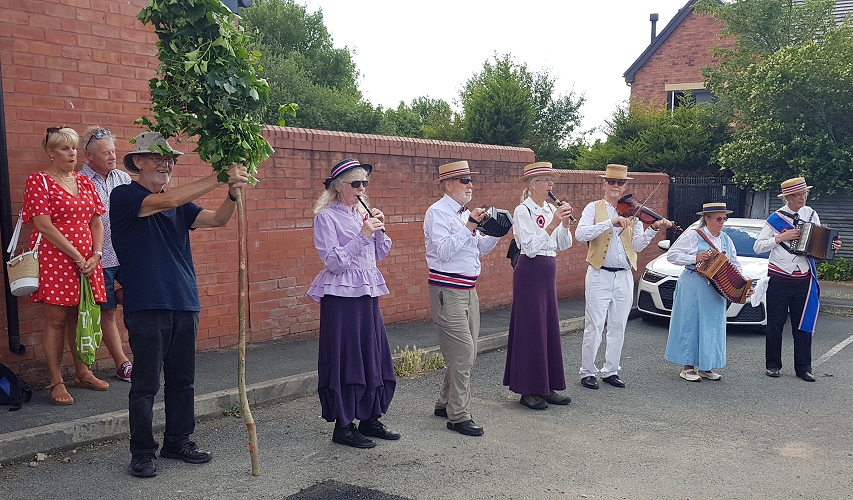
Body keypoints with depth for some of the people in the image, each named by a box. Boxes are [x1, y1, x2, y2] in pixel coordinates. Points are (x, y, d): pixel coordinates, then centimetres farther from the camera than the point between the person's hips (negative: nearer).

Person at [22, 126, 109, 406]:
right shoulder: (39, 181, -4)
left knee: (79, 317, 13)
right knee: (56, 319, -2)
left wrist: (96, 255, -3)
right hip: (55, 259, -5)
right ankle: (56, 382, 5)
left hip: (87, 260, 5)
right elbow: (44, 225, -12)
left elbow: (96, 222, 11)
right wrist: (76, 256, -14)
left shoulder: (84, 182, 13)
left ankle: (82, 372, 24)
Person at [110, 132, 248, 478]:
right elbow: (168, 200, -21)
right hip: (146, 307, -6)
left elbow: (218, 219, 3)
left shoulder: (180, 205, 15)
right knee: (146, 384, 1)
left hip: (185, 305, 6)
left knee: (182, 380, 13)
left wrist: (233, 193, -18)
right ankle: (142, 452, 14)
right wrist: (220, 178, -21)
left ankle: (178, 442, 26)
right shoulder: (124, 196, -4)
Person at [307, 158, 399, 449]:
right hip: (342, 295, -7)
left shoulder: (363, 213, 13)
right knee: (344, 357, -1)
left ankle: (370, 419, 24)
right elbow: (333, 261, -14)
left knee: (373, 356, 10)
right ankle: (343, 427, 10)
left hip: (367, 293, 7)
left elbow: (380, 255, 15)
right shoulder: (326, 217, -7)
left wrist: (379, 231, -2)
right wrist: (363, 235, -18)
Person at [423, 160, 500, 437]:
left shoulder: (465, 214, 15)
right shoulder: (437, 212, -10)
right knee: (461, 353, -9)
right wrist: (469, 226, -21)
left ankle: (445, 403, 29)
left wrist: (496, 232, 5)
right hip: (448, 290, -9)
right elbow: (443, 251, -21)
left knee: (467, 352, 15)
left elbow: (479, 249, 20)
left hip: (468, 289, 9)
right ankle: (458, 416, 1)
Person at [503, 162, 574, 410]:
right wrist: (552, 225, -24)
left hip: (548, 273, 8)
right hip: (529, 273, -8)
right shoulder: (523, 211, -11)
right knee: (530, 330, -2)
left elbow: (563, 245, 8)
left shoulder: (551, 210, 10)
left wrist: (565, 223, -7)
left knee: (550, 328, 11)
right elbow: (531, 248, -20)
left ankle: (547, 386, 21)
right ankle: (528, 389, 8)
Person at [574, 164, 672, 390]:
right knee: (594, 327, -2)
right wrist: (611, 222, -26)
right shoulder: (594, 208, 0)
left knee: (618, 327, 9)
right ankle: (588, 372, 10)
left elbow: (637, 245, 0)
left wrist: (653, 229, -17)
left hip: (624, 276, 4)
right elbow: (580, 234, -18)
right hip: (599, 275, -4)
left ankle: (611, 371, 21)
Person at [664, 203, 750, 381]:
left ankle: (706, 366, 18)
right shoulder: (693, 236, -5)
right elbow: (672, 255, -9)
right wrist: (694, 258, -19)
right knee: (691, 324, -3)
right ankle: (688, 367, 6)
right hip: (693, 288, -6)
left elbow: (735, 266, 16)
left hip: (717, 290, 6)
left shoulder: (726, 240, 13)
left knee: (713, 325, 8)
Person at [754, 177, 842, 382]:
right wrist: (780, 238, -16)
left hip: (804, 280, 3)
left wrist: (832, 246, -7)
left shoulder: (811, 215, 6)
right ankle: (773, 365, 16)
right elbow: (757, 247, -4)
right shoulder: (776, 218, -3)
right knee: (775, 324, 5)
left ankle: (803, 368, 15)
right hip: (779, 279, -2)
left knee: (803, 325, 6)